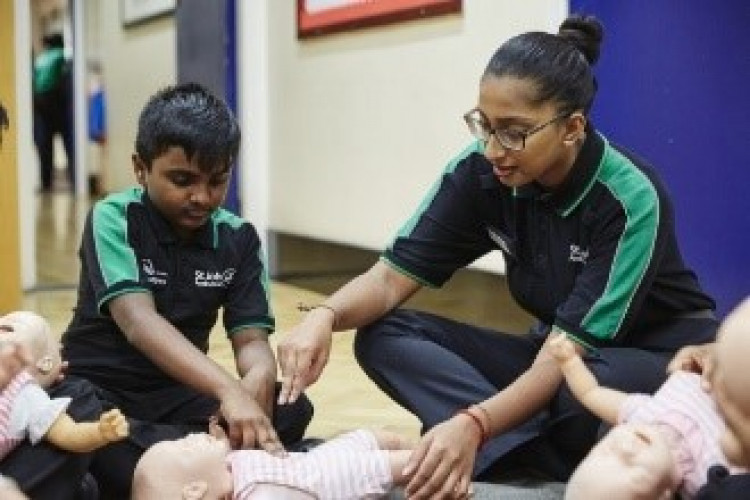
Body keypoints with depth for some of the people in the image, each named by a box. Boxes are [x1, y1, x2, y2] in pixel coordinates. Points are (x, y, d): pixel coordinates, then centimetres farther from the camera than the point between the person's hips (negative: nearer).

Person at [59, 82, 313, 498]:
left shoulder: (238, 238, 0)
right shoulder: (113, 219, -13)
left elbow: (251, 336, -6)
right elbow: (138, 322, -27)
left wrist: (258, 380, -33)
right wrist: (228, 390, -42)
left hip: (179, 391, 4)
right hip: (97, 388, -3)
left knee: (292, 409, -20)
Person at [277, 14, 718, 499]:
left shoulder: (630, 198, -27)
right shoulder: (480, 171, -14)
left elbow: (571, 350, -32)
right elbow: (394, 274, -13)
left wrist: (473, 424, -48)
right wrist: (325, 316, -36)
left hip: (665, 355, -5)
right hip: (557, 348, 6)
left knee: (584, 391, -43)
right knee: (382, 336, -17)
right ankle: (542, 451, -28)